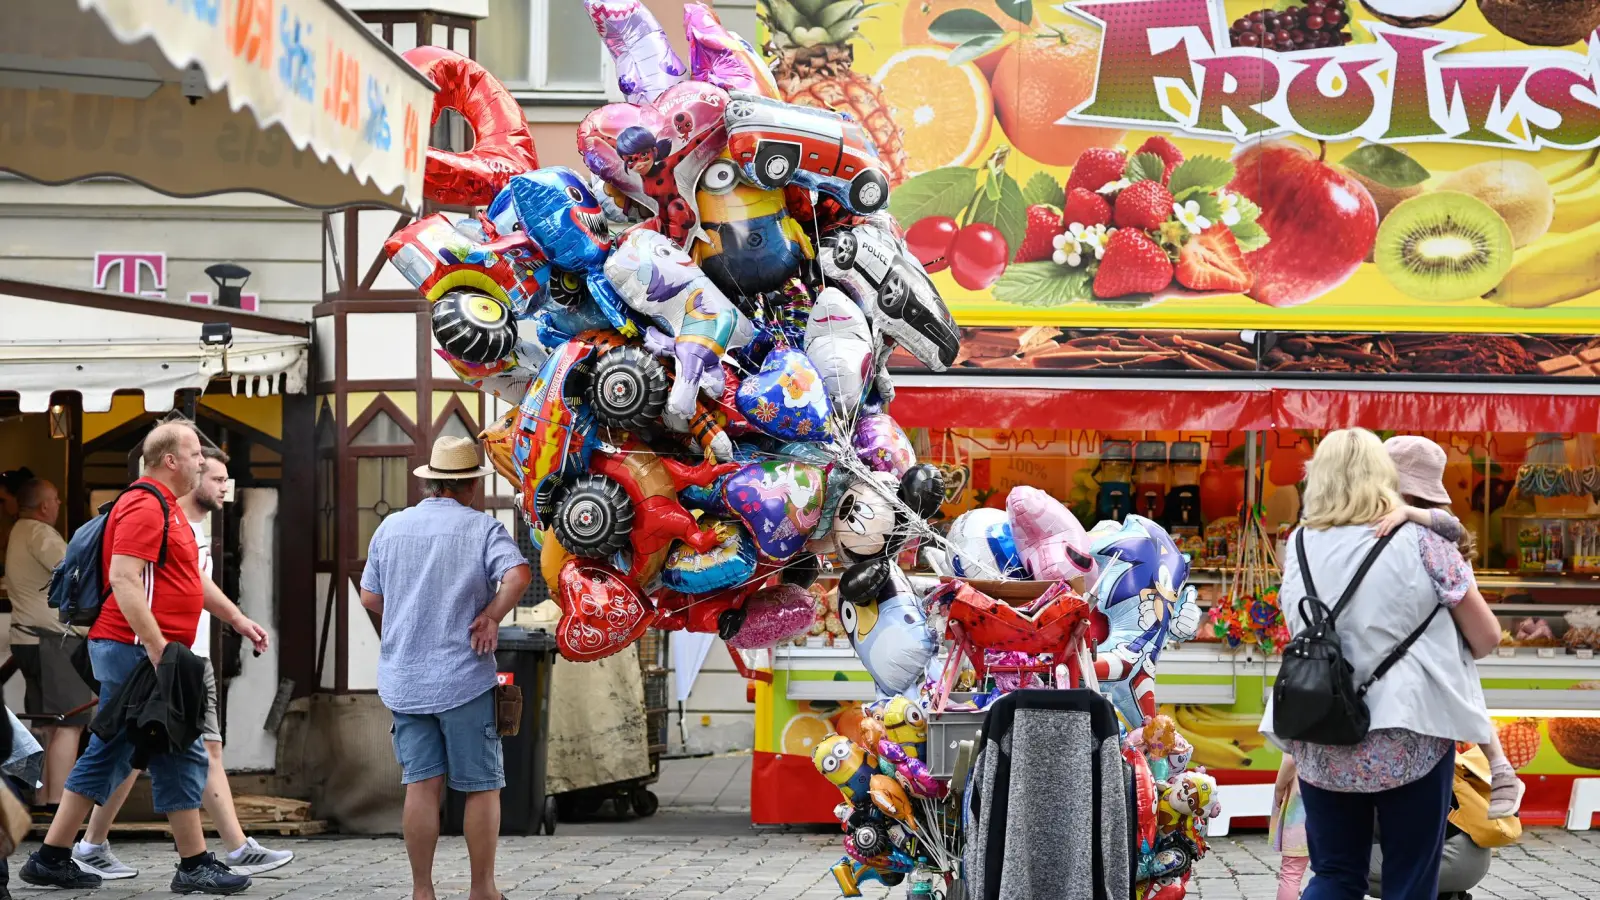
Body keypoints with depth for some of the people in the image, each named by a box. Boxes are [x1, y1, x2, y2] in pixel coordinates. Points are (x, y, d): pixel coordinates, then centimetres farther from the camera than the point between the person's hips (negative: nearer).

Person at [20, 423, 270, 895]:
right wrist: (157, 646, -26)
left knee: (106, 756, 12)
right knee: (180, 755, -5)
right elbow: (123, 579, -23)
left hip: (145, 651, 11)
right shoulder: (144, 506, -13)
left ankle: (51, 859, 14)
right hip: (137, 649, -11)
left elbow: (192, 578, 30)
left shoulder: (165, 506, 21)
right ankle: (195, 867, 1)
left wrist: (237, 618, 26)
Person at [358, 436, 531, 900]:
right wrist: (491, 616, -10)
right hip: (464, 678, -4)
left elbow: (369, 596, 12)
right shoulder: (481, 527, -7)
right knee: (481, 787, 6)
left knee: (421, 784, 7)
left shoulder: (391, 527, 7)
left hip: (404, 680, 4)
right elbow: (518, 575, -23)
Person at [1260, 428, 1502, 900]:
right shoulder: (1421, 539, -4)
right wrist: (1439, 647, 21)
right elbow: (1486, 638, 2)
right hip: (1407, 737, -3)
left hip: (1320, 740, 3)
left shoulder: (1300, 544, 5)